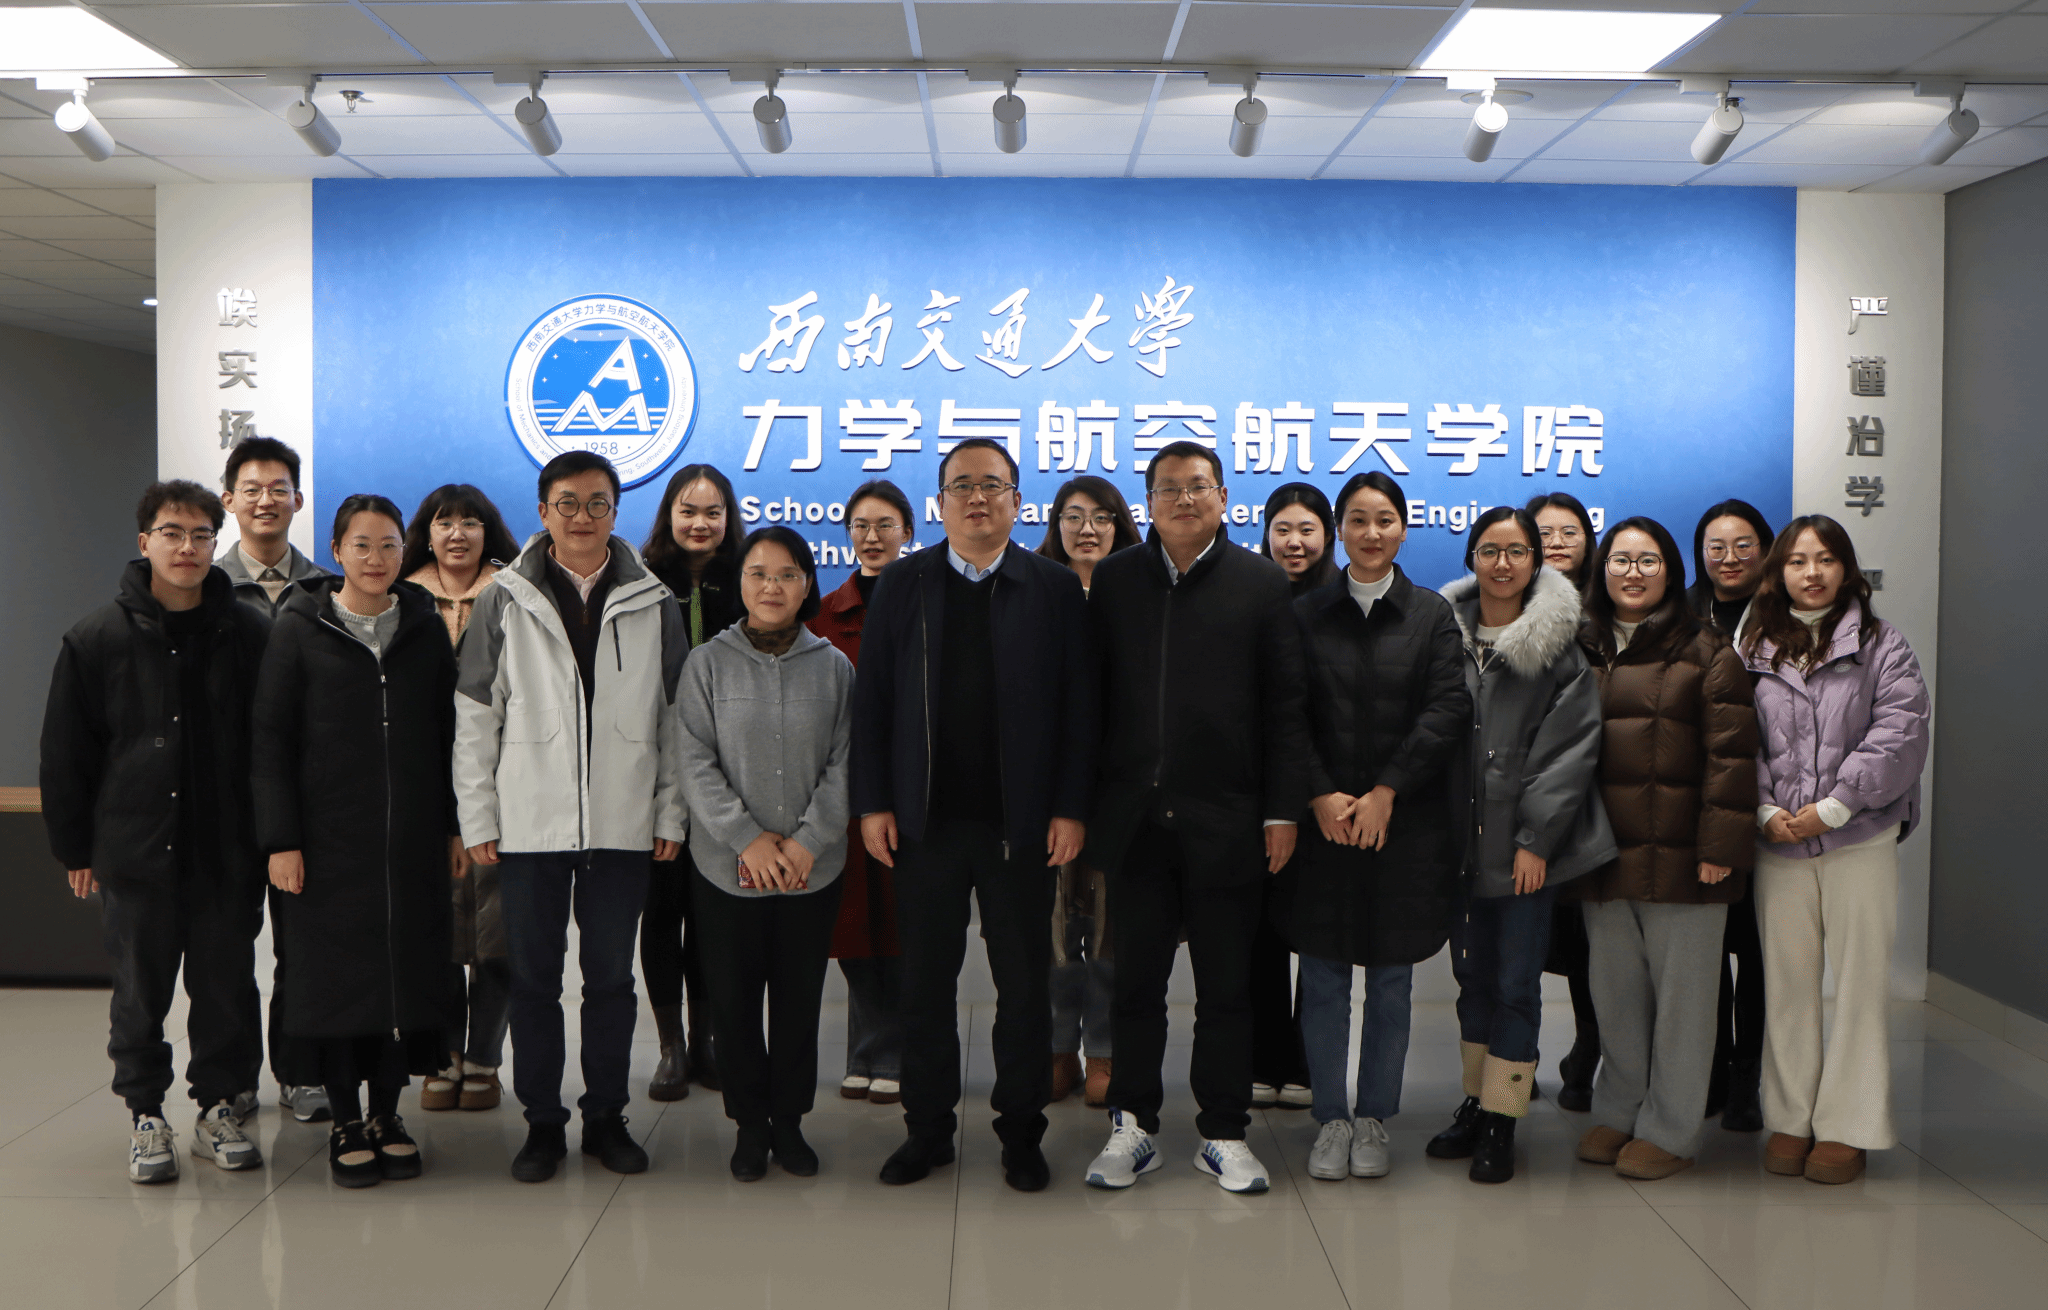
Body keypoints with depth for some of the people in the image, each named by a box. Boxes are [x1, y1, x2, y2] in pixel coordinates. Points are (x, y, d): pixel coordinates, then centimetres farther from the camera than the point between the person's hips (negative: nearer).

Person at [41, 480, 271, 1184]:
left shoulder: (251, 635, 1)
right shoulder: (98, 638, 0)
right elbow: (65, 754, 4)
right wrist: (75, 847, 3)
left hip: (226, 854, 0)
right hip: (134, 855, 0)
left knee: (227, 987, 7)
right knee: (141, 993, 8)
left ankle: (221, 1107, 23)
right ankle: (146, 1114, 23)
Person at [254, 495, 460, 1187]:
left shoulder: (426, 628, 8)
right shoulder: (299, 629, 0)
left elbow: (448, 734, 11)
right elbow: (270, 739, -2)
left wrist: (455, 823, 7)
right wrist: (280, 839, -8)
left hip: (413, 840, 3)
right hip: (329, 837, -2)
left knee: (408, 969, 4)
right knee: (337, 973, 1)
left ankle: (386, 1114, 18)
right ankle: (346, 1122, 14)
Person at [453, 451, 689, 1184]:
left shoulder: (652, 604, 5)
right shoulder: (506, 602, 2)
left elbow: (675, 717, 7)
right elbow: (475, 716, 2)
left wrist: (671, 812, 3)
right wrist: (477, 818, -2)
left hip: (622, 824, 1)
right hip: (529, 822, -1)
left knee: (611, 976, 9)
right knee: (534, 978, 7)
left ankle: (606, 1116, 22)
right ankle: (542, 1122, 19)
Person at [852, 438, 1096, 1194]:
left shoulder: (1055, 589, 2)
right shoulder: (902, 584, 5)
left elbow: (1078, 706, -1)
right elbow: (872, 699, 3)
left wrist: (1070, 809, -7)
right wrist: (873, 803, -3)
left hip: (1021, 823, -1)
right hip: (926, 820, 1)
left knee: (1024, 984, 7)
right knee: (926, 982, 9)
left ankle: (1021, 1133, 21)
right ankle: (928, 1129, 22)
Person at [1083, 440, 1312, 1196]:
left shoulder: (1262, 583, 2)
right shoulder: (1114, 580, 7)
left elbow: (1285, 708, 0)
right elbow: (1093, 695, 5)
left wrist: (1283, 811, -5)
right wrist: (1083, 806, 1)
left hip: (1225, 820, -1)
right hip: (1136, 820, 2)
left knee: (1225, 989, 8)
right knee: (1136, 984, 10)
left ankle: (1223, 1133, 20)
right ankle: (1133, 1126, 23)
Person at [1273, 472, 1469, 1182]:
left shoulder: (1433, 615, 5)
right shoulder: (1305, 614, 6)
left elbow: (1447, 712, -4)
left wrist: (1384, 793, -12)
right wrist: (1320, 795, -12)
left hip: (1404, 824, 0)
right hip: (1322, 822, 0)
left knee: (1392, 982, 6)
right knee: (1323, 980, 4)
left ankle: (1374, 1119, 19)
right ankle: (1331, 1119, 17)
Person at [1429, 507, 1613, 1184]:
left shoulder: (1560, 642, -4)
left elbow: (1569, 745, -7)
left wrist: (1535, 838, -11)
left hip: (1528, 846, -4)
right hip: (1462, 840, 4)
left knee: (1516, 984, 0)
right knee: (1472, 976, 14)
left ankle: (1500, 1123, 10)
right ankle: (1476, 1103, 26)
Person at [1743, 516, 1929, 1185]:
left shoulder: (1881, 644, 3)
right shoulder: (1755, 648, 9)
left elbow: (1900, 733, -7)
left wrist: (1832, 806, -13)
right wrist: (1765, 811, -8)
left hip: (1860, 839, -2)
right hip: (1778, 844, 2)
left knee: (1858, 982, 2)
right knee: (1786, 982, 6)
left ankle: (1847, 1127, 11)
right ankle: (1790, 1118, 17)